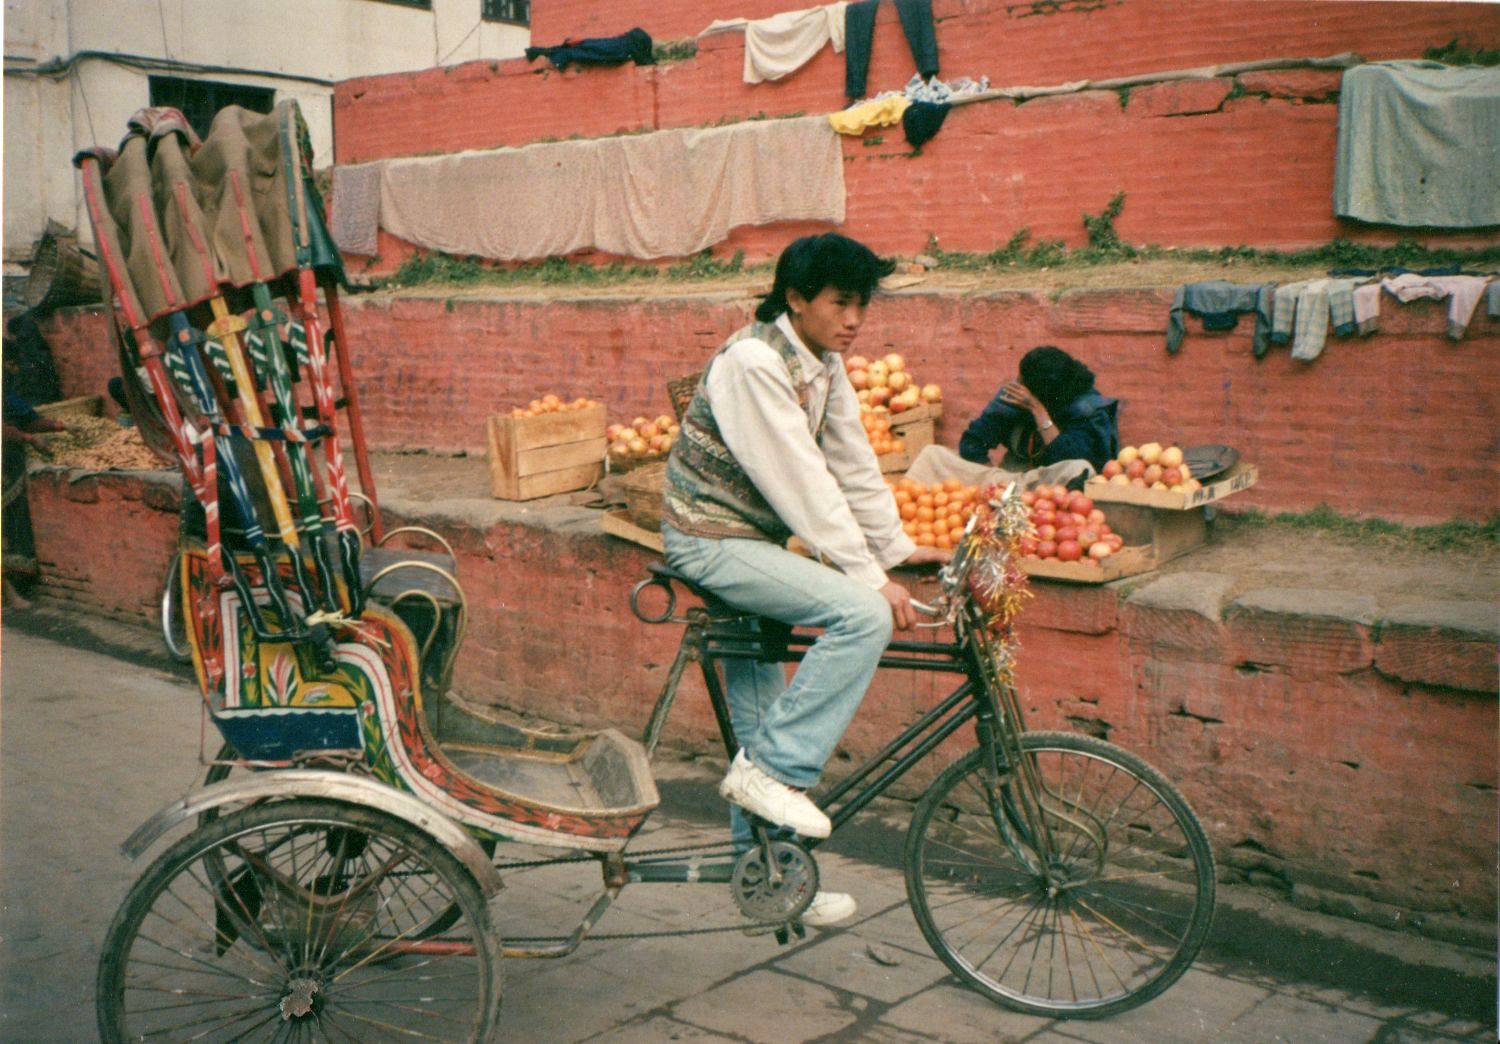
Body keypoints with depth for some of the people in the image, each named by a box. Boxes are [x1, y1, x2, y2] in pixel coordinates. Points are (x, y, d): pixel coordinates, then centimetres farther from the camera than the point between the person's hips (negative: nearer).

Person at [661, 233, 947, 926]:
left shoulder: (825, 367, 6)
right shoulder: (753, 362, -22)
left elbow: (854, 467, 10)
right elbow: (802, 484, -25)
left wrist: (898, 548, 4)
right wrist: (870, 576, -24)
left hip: (750, 543, 9)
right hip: (712, 543, -9)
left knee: (761, 724, 13)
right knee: (863, 615, -25)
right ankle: (773, 768, -15)